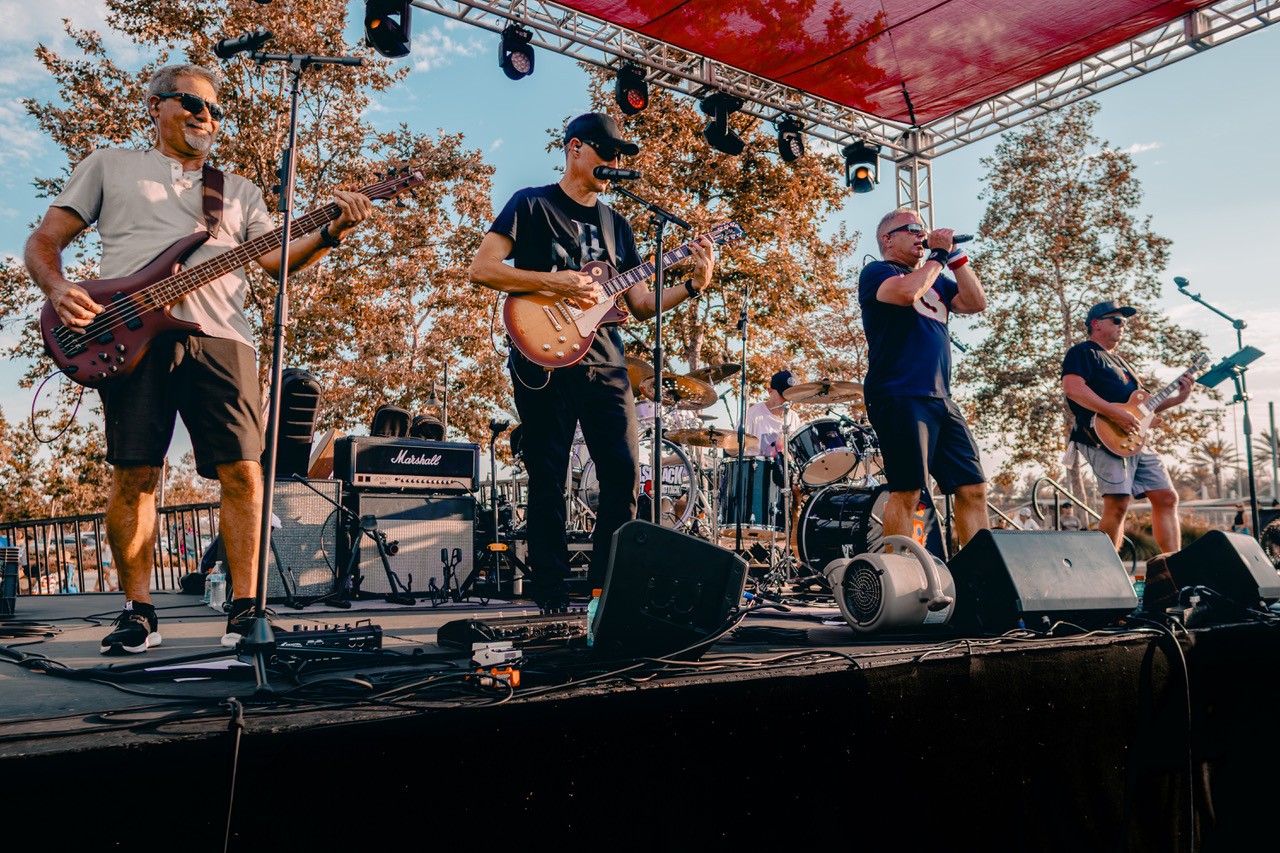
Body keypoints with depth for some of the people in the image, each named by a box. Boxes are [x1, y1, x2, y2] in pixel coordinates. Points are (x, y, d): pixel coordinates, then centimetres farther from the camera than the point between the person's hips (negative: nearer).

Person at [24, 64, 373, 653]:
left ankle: (244, 609, -2)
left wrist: (329, 233, -5)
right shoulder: (109, 165, 22)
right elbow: (44, 240, 16)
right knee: (133, 472, -5)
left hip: (220, 338, 2)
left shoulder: (239, 191, 27)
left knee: (242, 472, -9)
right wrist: (58, 289, -6)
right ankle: (138, 612, 8)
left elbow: (276, 259, 13)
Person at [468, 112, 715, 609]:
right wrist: (554, 281, -15)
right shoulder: (532, 204, 3)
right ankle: (551, 601, 8)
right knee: (548, 482, -1)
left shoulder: (615, 223, 19)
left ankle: (605, 589, 12)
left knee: (624, 474, -1)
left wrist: (694, 286, 0)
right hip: (545, 361, -5)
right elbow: (481, 268, -8)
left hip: (605, 364, 6)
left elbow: (641, 304, 15)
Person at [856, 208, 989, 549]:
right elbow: (907, 292, -18)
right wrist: (939, 255, -4)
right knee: (906, 491, -11)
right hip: (899, 396, -7)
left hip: (941, 399, 8)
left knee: (974, 489, 3)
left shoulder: (936, 279, 26)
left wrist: (955, 256, 8)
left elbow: (976, 302, 11)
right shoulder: (876, 272, 4)